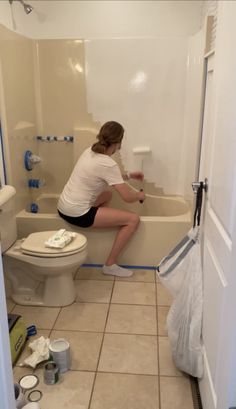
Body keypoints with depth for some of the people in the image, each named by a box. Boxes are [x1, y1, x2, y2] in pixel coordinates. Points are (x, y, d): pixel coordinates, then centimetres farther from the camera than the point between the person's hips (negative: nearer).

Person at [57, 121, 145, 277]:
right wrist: (140, 195, 6)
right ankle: (110, 265, 3)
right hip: (77, 214, -10)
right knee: (133, 219, -6)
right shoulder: (108, 164, -19)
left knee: (107, 194, 32)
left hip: (64, 206, 10)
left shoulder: (90, 151, 6)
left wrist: (128, 175, 23)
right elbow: (128, 197, -15)